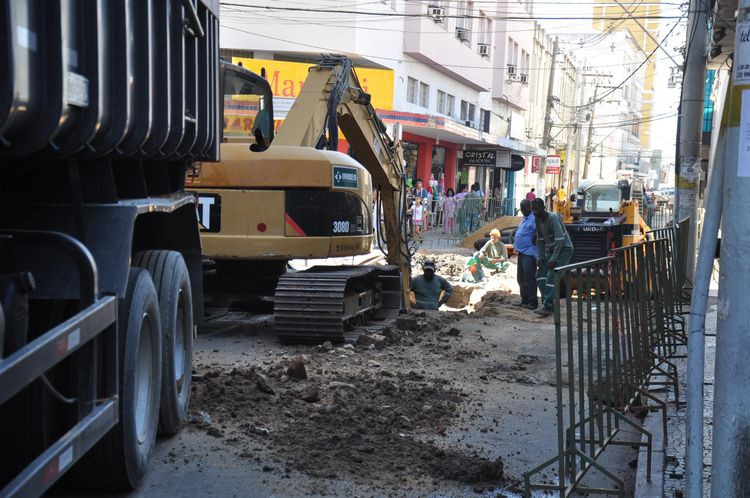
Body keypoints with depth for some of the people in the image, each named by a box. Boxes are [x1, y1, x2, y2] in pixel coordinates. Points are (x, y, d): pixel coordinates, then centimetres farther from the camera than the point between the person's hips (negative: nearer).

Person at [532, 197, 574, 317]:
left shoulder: (553, 217, -22)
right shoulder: (537, 220, 3)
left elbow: (560, 239, -26)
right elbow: (540, 240, 10)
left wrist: (553, 258, -27)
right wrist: (540, 257, 0)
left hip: (564, 249, -8)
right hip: (551, 250, 8)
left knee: (551, 276, -20)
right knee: (540, 273, -6)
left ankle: (547, 306, -25)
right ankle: (548, 303, -6)